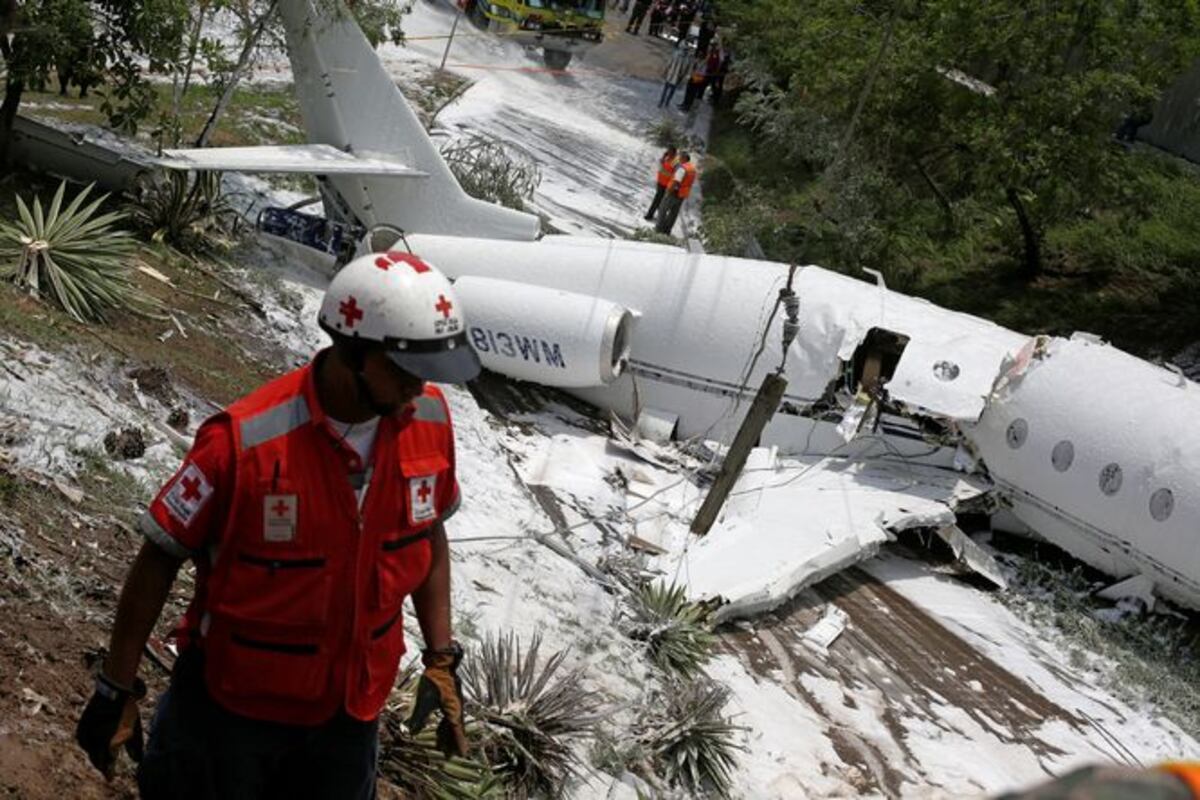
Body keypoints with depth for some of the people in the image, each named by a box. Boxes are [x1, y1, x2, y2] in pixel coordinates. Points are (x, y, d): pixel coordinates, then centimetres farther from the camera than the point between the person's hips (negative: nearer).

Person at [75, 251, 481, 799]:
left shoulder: (429, 421, -12)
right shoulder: (244, 441, -27)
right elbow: (158, 560, -15)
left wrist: (441, 661, 5)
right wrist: (117, 691, -9)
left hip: (354, 706, 5)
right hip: (234, 706, -4)